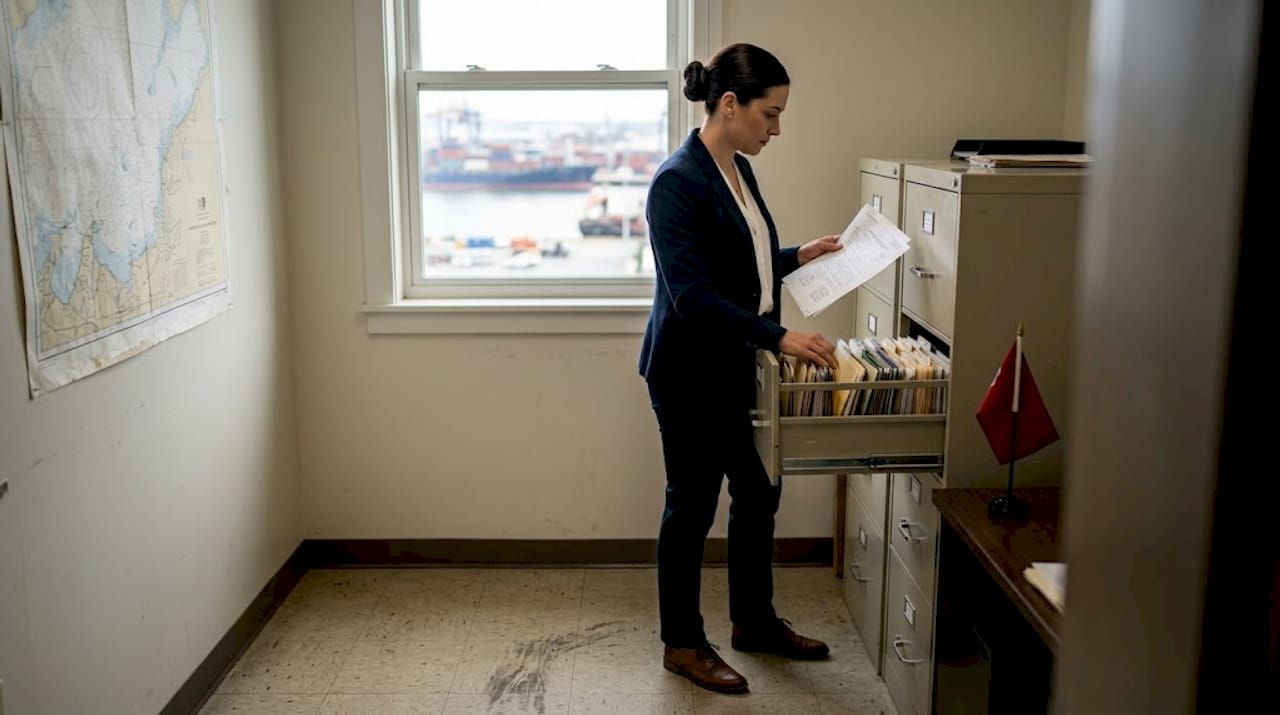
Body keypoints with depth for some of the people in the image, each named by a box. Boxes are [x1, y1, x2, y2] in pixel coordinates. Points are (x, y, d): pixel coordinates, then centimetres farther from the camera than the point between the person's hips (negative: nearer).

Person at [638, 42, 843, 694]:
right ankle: (681, 644, 22)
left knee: (759, 493, 17)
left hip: (741, 368, 9)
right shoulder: (678, 181, -19)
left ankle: (754, 621, 36)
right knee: (692, 505, 4)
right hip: (690, 373, -9)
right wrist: (780, 336, -30)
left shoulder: (739, 171, 8)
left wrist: (799, 256, 8)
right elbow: (693, 294, -26)